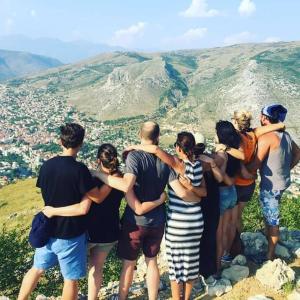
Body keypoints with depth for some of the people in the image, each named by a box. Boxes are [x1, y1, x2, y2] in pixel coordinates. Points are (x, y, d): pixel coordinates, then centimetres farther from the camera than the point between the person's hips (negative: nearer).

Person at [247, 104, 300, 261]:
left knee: (272, 220, 3)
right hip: (282, 181, 8)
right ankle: (269, 246, 34)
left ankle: (270, 256, 15)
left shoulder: (266, 137, -20)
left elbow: (255, 165, -20)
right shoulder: (285, 135, 6)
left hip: (271, 184, -8)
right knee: (269, 217, 21)